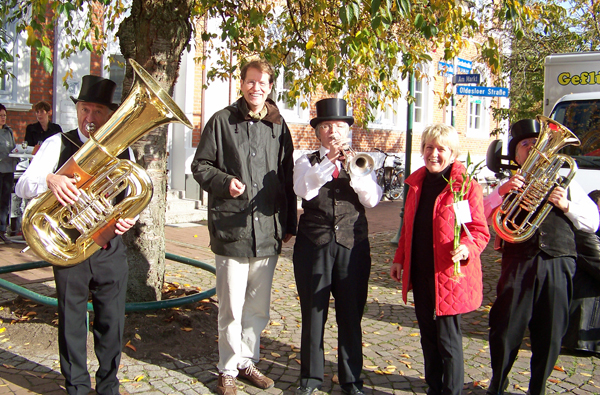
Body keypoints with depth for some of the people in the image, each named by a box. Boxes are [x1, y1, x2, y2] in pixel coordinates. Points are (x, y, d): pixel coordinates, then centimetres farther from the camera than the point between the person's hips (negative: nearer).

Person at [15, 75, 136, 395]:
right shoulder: (58, 144, -1)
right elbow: (22, 187, -10)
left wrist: (130, 217, -8)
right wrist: (49, 180, -32)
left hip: (111, 249, 2)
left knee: (112, 322, 10)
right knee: (71, 323, 10)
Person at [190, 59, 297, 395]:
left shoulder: (279, 126, 10)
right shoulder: (222, 121, 1)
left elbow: (287, 178, 14)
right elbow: (200, 165, 4)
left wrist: (290, 223, 12)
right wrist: (224, 182, -16)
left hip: (268, 231, 4)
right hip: (232, 229, -3)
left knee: (259, 307, 13)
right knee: (231, 308, 4)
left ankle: (247, 361, 31)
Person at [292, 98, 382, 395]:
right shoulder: (307, 162, 6)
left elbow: (372, 200, -5)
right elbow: (304, 191, -15)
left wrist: (352, 169, -18)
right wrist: (329, 161, -23)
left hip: (353, 246, 1)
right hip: (314, 245, -1)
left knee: (351, 316, 6)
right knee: (313, 314, 7)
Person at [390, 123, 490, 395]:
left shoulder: (466, 186, -9)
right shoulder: (416, 182, 10)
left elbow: (480, 230, -8)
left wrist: (467, 248, -27)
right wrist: (400, 259, 14)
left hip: (449, 275, -6)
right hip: (420, 273, 6)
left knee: (448, 340, 3)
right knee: (428, 338, 16)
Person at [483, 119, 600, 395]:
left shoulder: (564, 182, 15)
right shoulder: (511, 184, 11)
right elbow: (481, 215, -4)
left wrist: (567, 206, -7)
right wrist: (501, 192, -19)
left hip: (557, 265, 1)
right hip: (519, 264, -1)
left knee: (550, 333, 7)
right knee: (505, 330, 2)